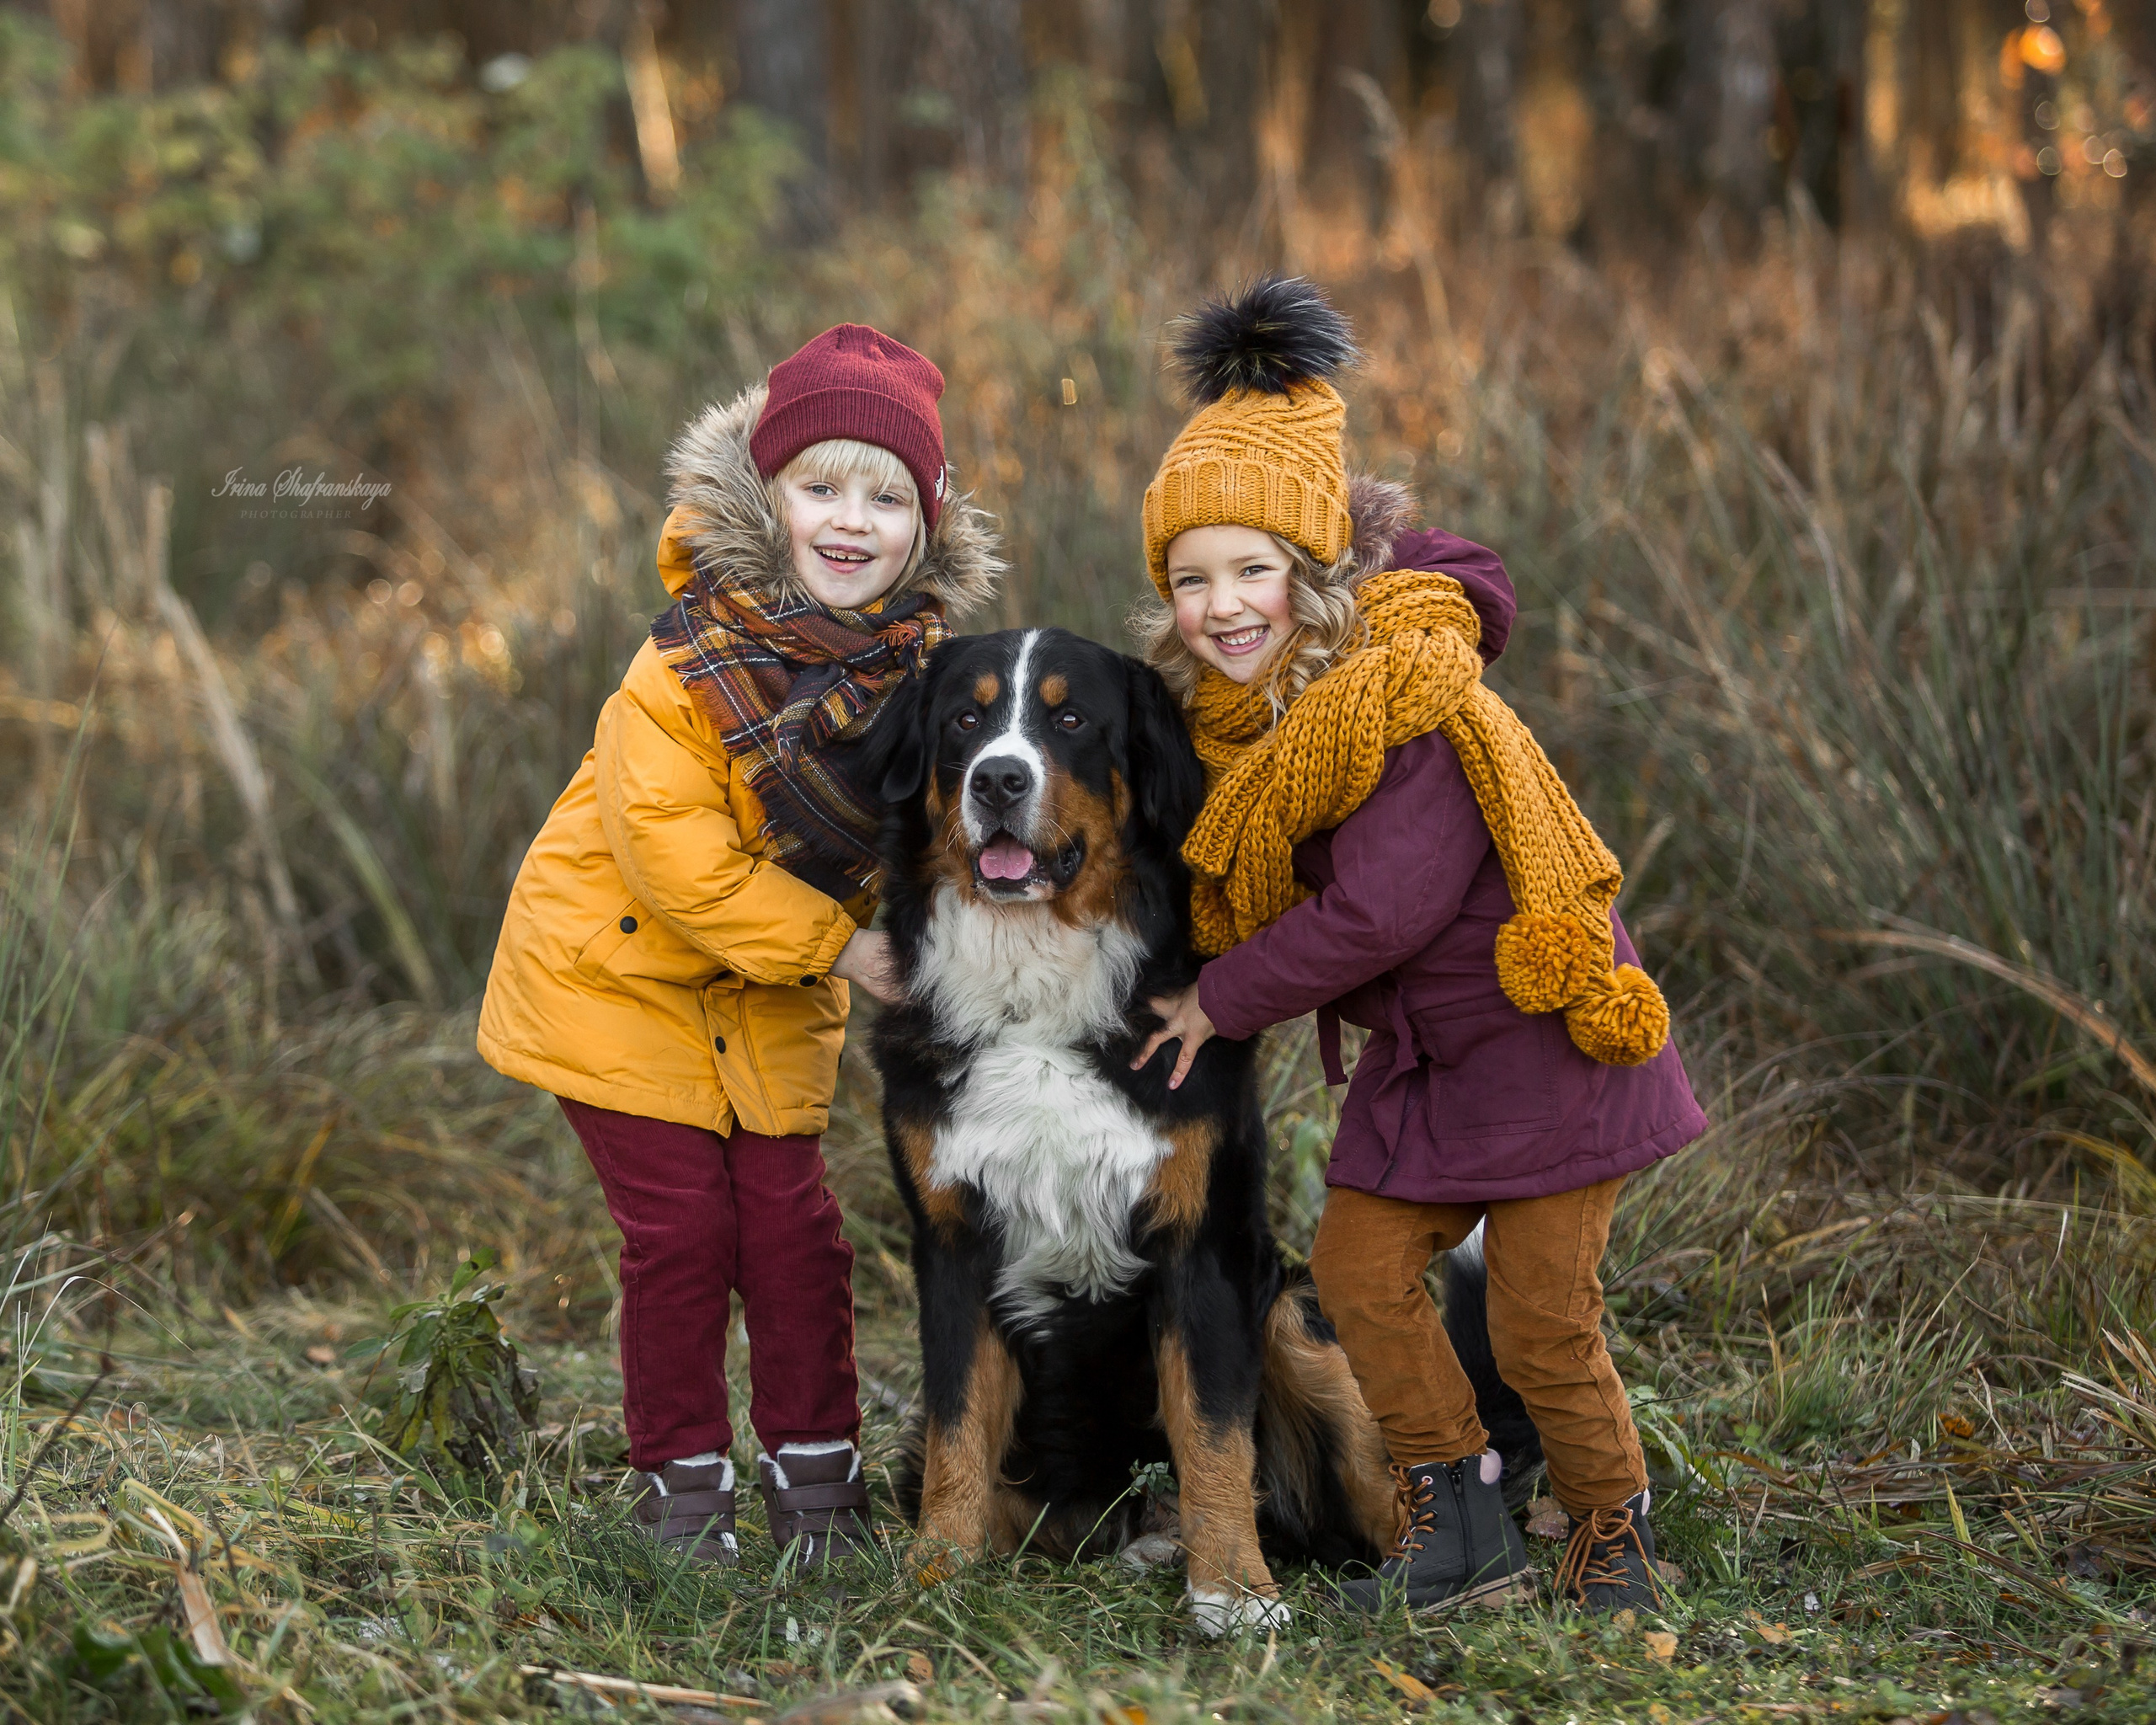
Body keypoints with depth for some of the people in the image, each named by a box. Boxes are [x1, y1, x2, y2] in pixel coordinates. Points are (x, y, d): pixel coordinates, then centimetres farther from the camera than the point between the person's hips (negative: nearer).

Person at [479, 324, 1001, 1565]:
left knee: (792, 1219, 2)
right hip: (618, 969, -4)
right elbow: (672, 851, -25)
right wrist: (832, 944, -23)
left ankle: (815, 1469, 15)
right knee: (679, 1228, -3)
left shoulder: (918, 662, -8)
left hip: (778, 994, 4)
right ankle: (683, 1480, 12)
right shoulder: (692, 663, -24)